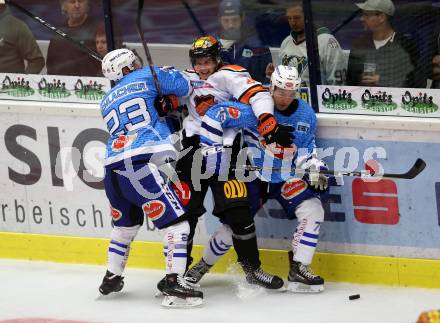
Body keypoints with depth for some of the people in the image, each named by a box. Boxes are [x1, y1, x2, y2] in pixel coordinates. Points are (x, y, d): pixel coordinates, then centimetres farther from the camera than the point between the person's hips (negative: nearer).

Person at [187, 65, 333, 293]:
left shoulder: (306, 115, -4)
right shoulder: (254, 108, -19)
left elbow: (306, 152, 4)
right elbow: (216, 115, -21)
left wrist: (315, 172, -13)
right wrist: (210, 149, -21)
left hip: (287, 179, 3)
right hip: (254, 176, -3)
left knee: (313, 211, -17)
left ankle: (299, 270, -10)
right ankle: (204, 265, 21)